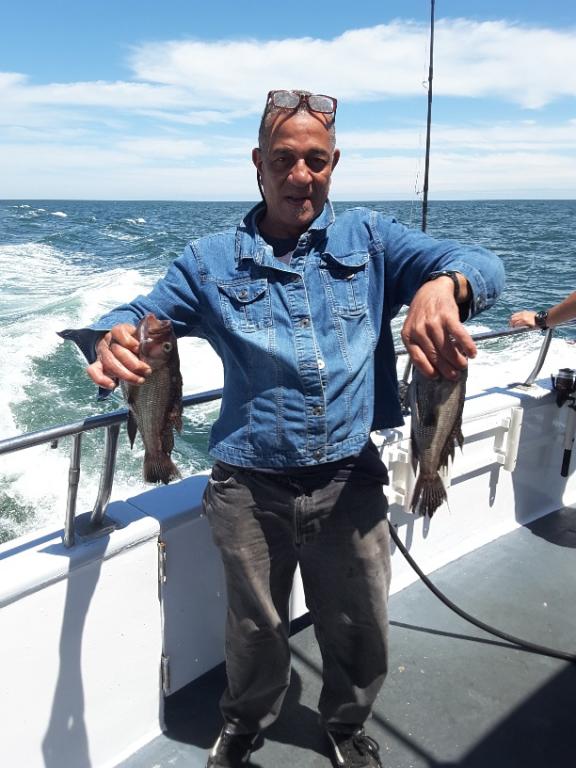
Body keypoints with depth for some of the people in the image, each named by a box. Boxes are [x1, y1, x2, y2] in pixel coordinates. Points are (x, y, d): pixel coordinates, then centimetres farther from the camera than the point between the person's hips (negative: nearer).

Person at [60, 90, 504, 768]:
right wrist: (109, 343, -27)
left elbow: (482, 266, -7)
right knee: (255, 633, 18)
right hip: (250, 488, 0)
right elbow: (133, 318, 0)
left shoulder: (370, 240, 3)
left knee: (361, 635, 17)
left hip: (351, 481, 1)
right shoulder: (212, 261, 3)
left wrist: (441, 285, -33)